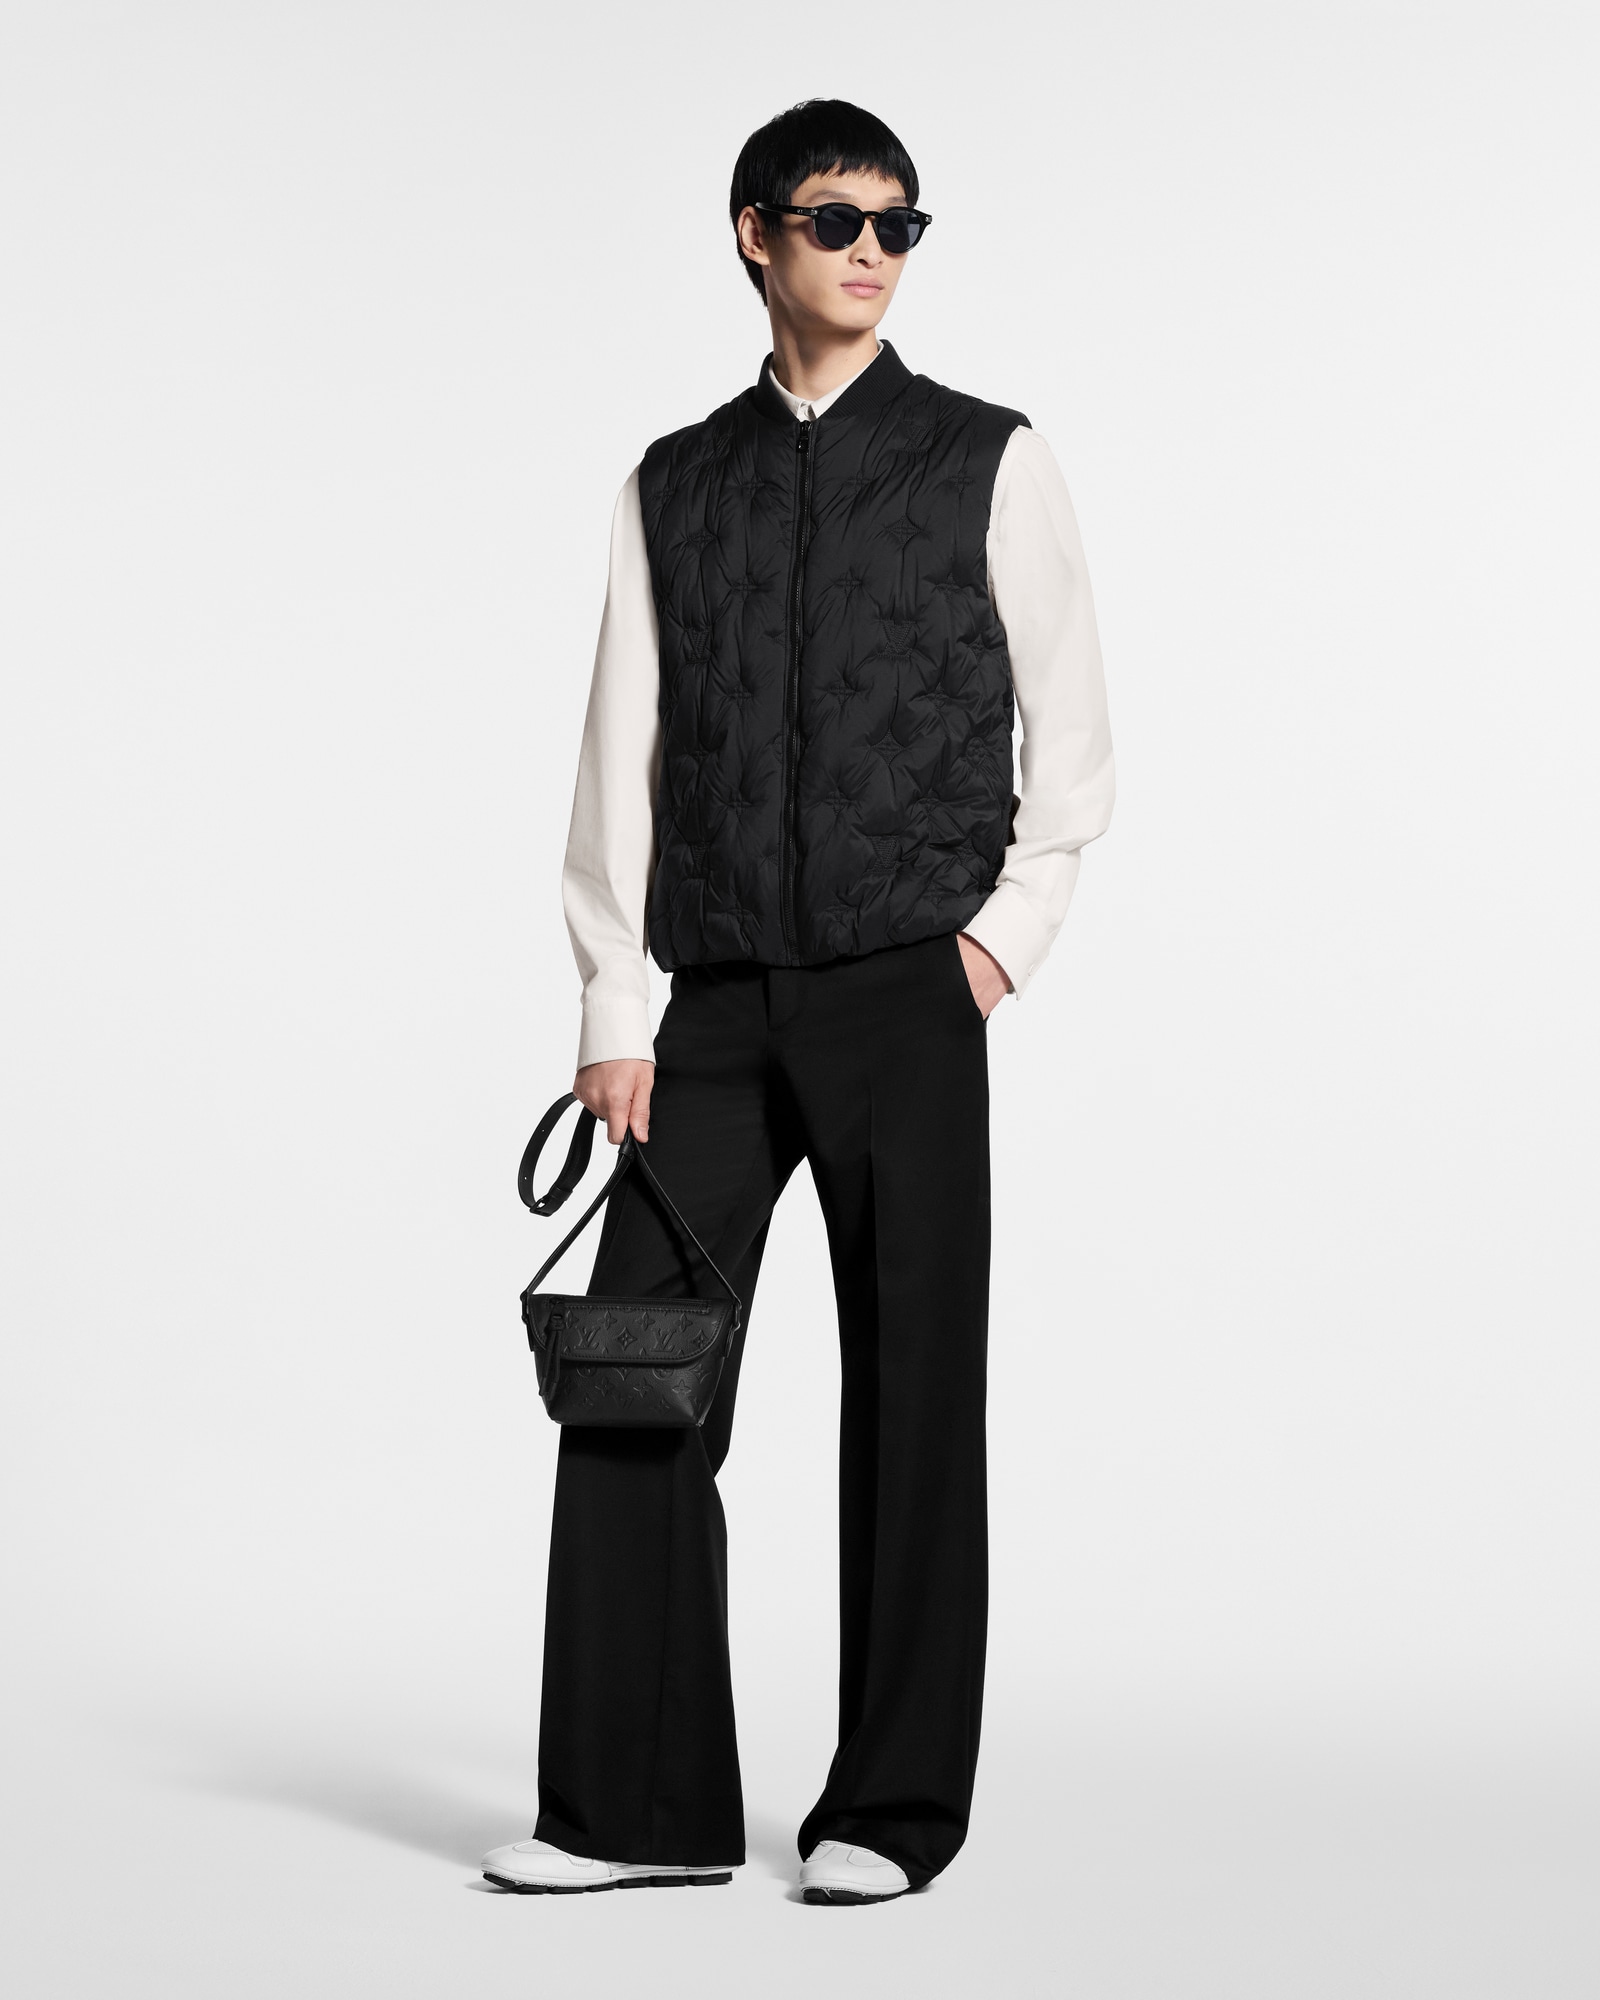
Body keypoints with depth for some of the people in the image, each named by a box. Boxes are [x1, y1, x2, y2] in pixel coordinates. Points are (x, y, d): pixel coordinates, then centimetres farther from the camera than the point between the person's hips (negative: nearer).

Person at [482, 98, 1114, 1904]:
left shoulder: (988, 463, 6)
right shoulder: (673, 485, 12)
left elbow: (1072, 729, 7)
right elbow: (623, 756, 8)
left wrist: (1006, 932, -5)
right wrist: (613, 1012, 1)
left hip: (910, 996, -2)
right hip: (719, 1005, 2)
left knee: (913, 1395, 0)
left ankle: (894, 1807, 10)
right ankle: (641, 1804, 8)